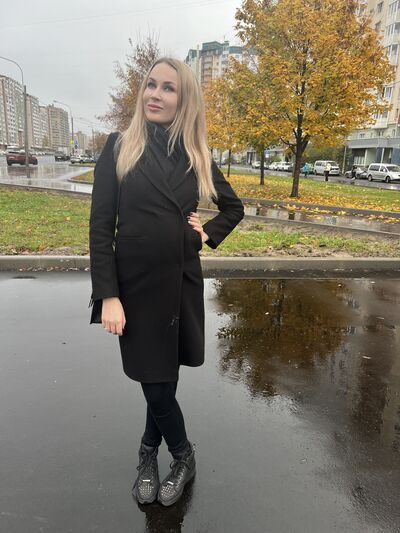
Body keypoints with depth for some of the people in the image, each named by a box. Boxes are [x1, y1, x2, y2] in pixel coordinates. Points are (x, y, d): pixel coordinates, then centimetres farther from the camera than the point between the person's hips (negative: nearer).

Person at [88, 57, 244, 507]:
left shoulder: (196, 154, 6)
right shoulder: (119, 146, -2)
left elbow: (234, 207, 20)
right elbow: (100, 225, -7)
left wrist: (208, 234, 2)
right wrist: (108, 295, -13)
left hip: (182, 281, 3)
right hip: (136, 283, -2)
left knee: (165, 377, 14)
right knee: (155, 382, 5)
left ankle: (148, 455, 40)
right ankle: (183, 456, 34)